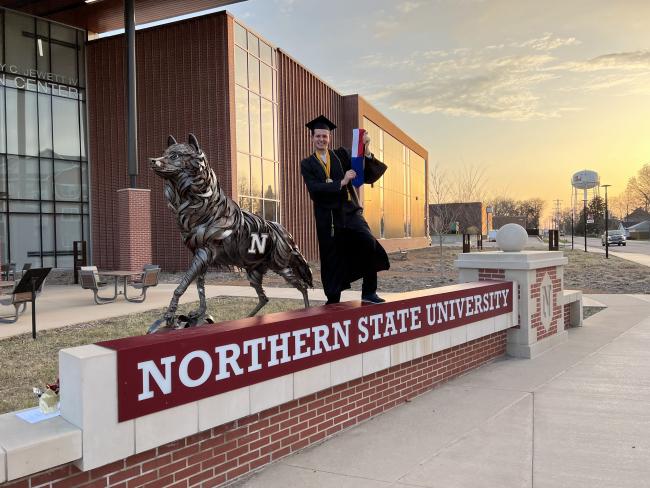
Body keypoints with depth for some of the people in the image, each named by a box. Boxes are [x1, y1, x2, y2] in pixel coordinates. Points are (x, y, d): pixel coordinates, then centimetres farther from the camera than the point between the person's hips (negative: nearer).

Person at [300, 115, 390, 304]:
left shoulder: (342, 155, 10)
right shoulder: (307, 164, 8)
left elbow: (369, 176, 0)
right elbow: (314, 189, -10)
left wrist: (366, 152, -16)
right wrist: (340, 183, -19)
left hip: (350, 212, 0)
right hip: (327, 219, 0)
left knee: (369, 244, -23)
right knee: (332, 261, 4)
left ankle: (369, 292, -11)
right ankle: (333, 300, 21)